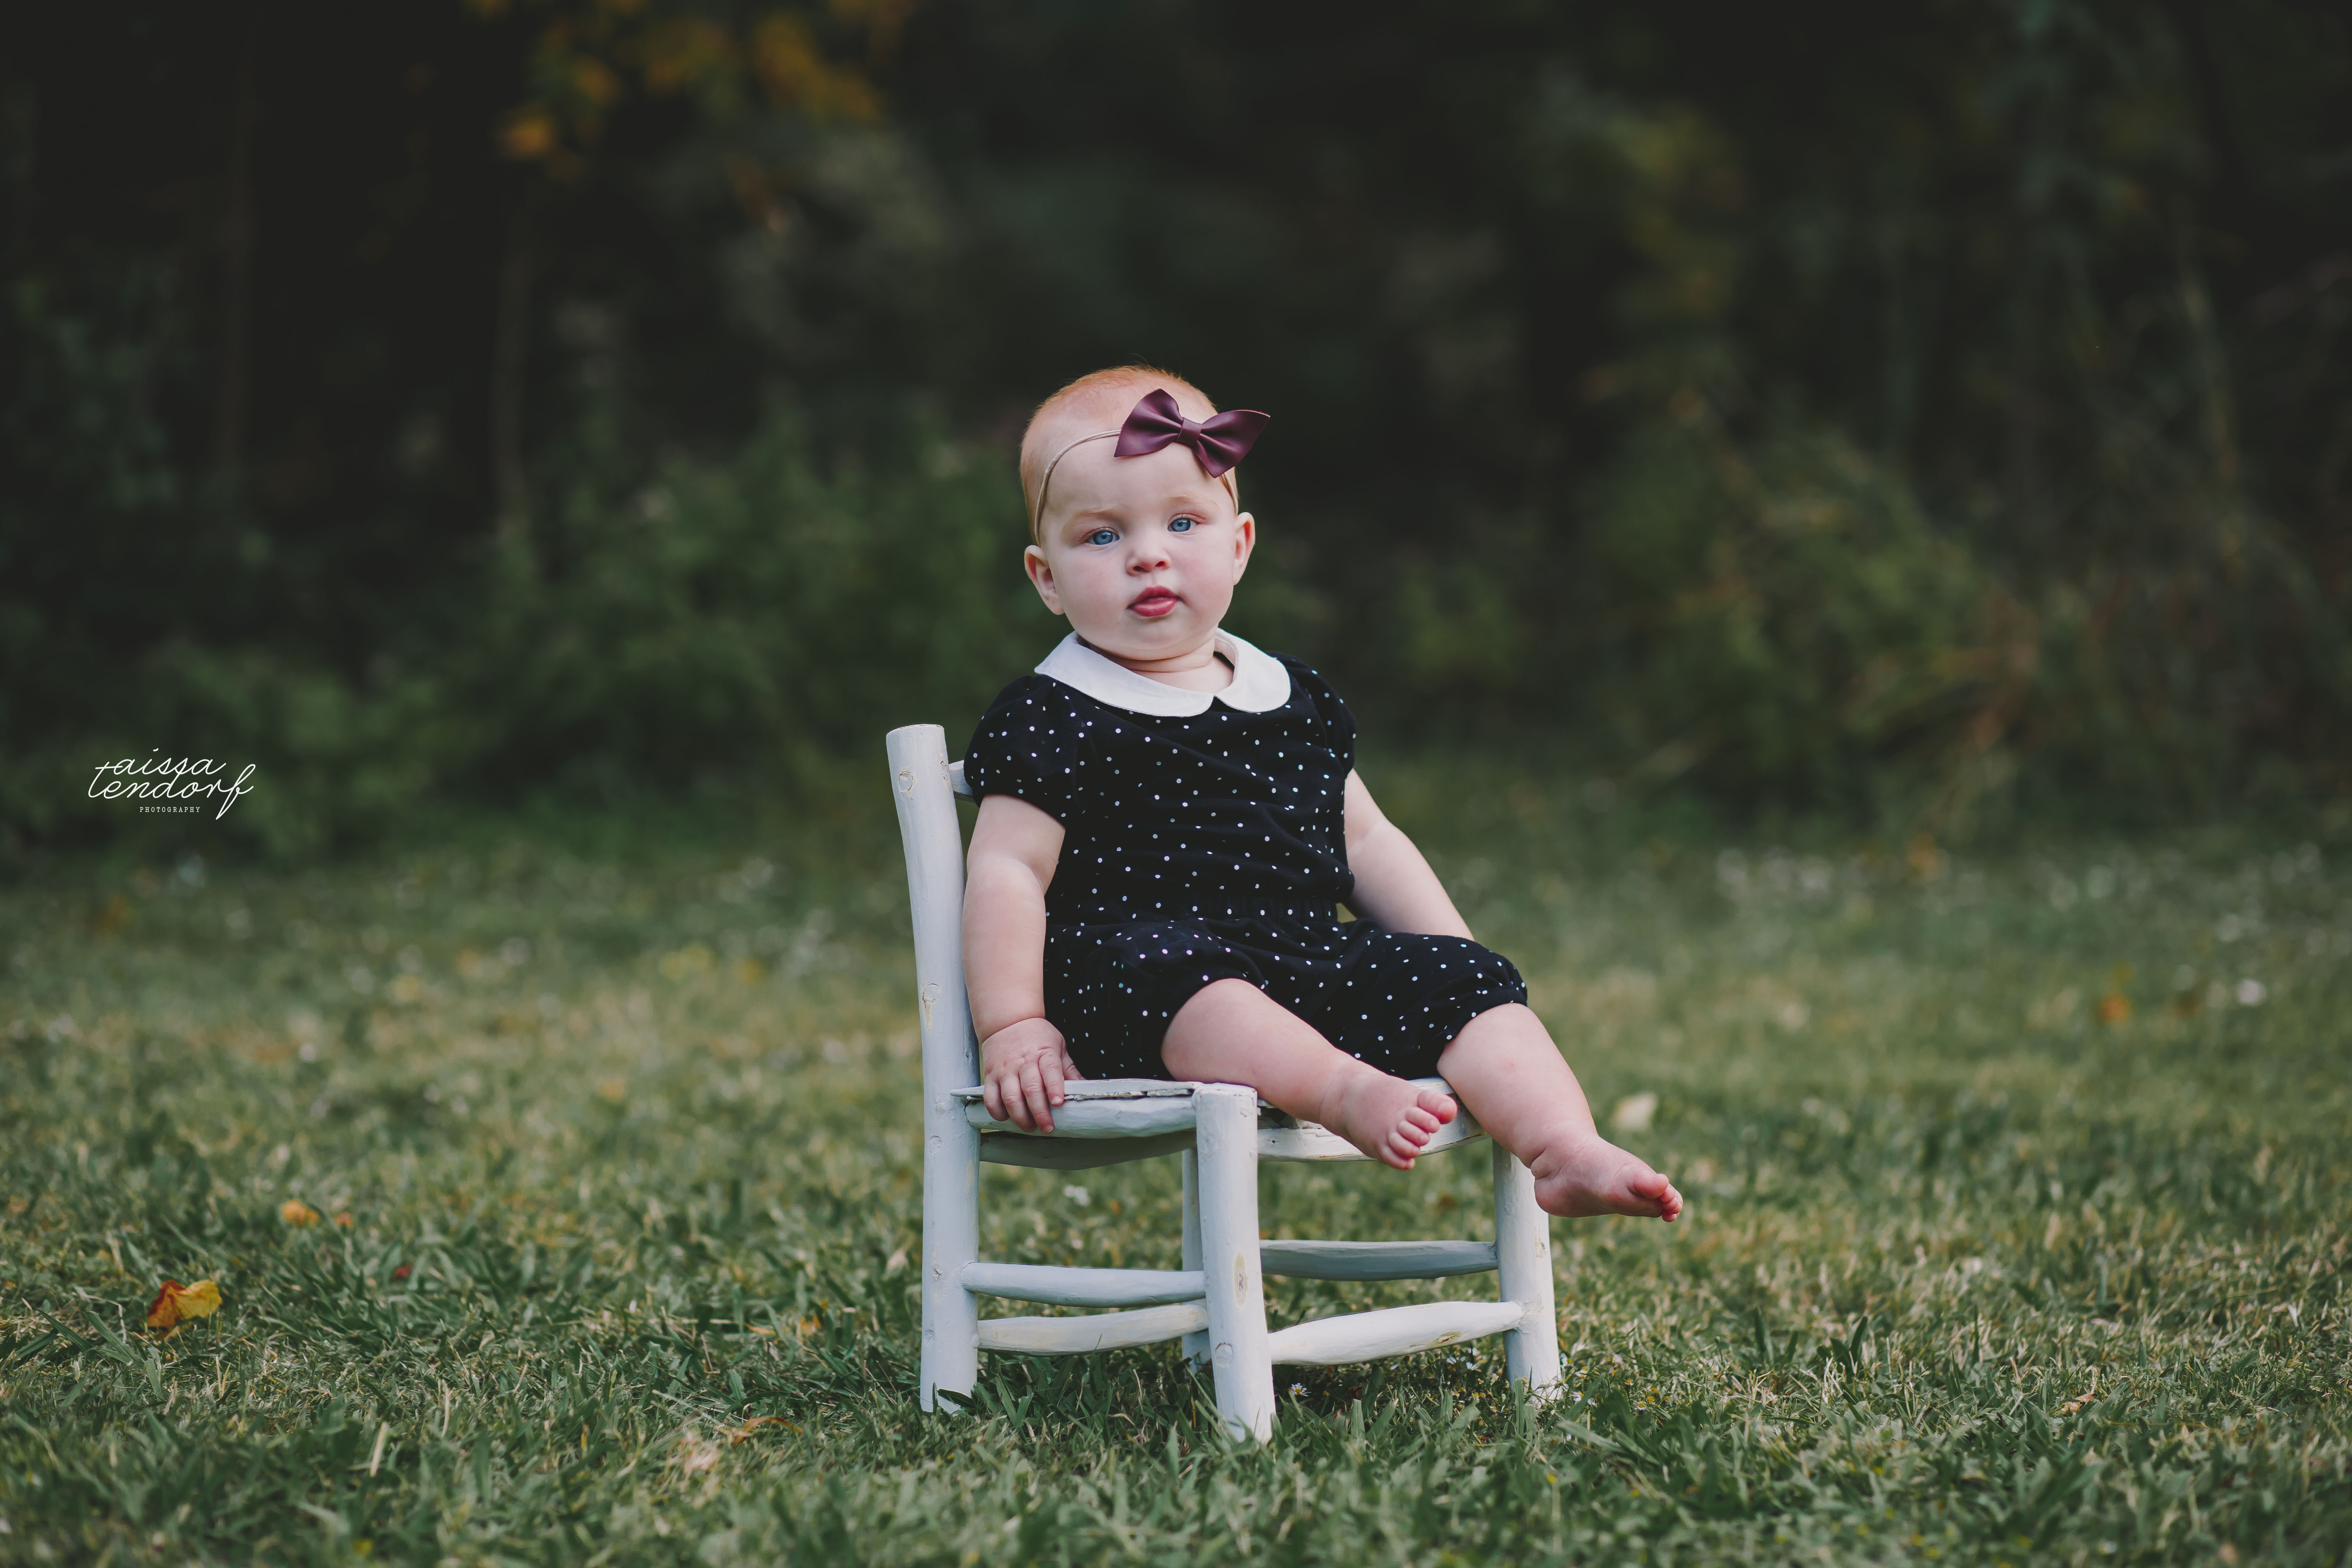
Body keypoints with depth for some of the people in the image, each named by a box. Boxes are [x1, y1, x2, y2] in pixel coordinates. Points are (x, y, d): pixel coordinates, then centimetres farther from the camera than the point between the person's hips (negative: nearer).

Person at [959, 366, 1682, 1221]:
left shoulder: (1297, 701, 17)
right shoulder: (1050, 720, 0)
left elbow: (1365, 842, 24)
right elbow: (1007, 872, -4)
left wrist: (1456, 967, 16)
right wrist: (1013, 1029, -14)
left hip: (1310, 970, 6)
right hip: (1128, 995, -6)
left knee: (1463, 978, -11)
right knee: (1164, 965, -38)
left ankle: (1568, 1150, -26)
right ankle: (1346, 1092, -54)